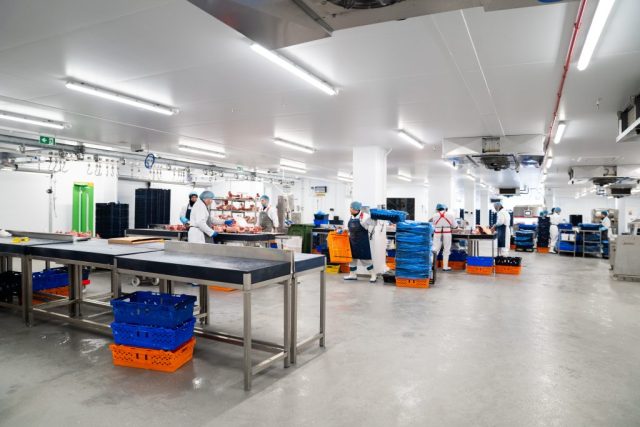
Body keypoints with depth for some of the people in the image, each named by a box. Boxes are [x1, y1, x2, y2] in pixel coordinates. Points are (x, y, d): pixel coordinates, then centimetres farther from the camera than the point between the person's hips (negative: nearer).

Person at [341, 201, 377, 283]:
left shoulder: (364, 217, -18)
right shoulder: (351, 217, 6)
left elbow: (371, 224, -7)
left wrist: (368, 235, -5)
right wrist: (342, 230, 10)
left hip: (362, 241, -8)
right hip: (352, 240, 8)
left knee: (365, 258, -4)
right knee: (352, 257, 13)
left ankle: (373, 275, 8)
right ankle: (353, 274, 26)